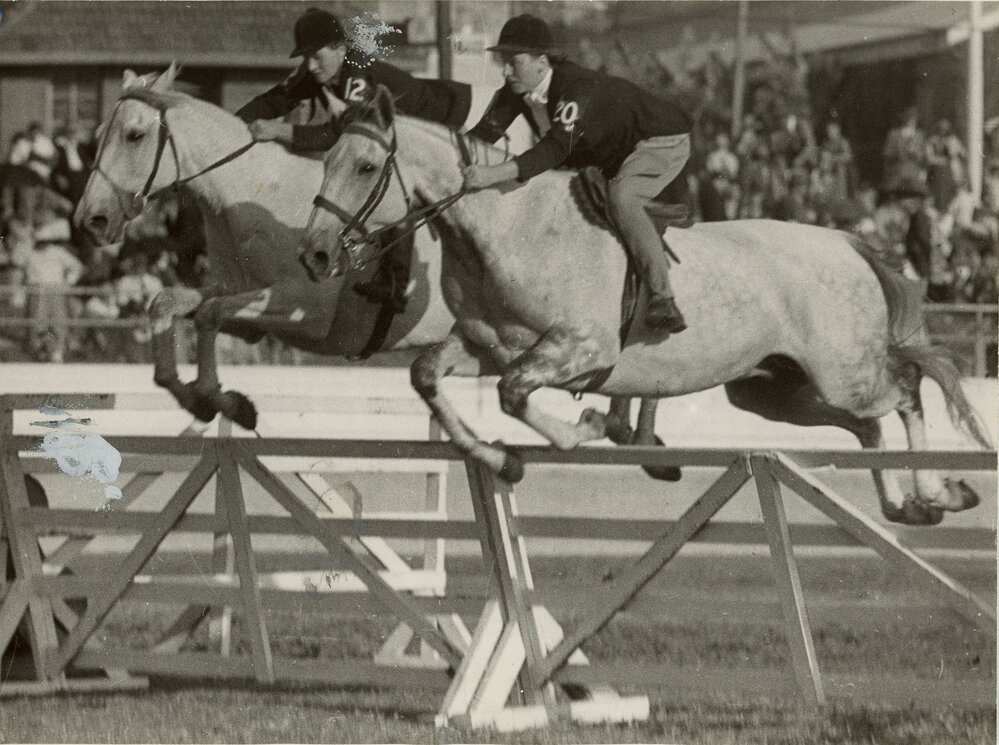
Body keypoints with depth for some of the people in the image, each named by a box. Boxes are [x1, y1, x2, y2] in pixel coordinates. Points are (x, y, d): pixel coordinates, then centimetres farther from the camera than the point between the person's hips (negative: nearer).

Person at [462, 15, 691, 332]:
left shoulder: (578, 88, -37)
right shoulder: (515, 92, -11)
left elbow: (557, 148, -47)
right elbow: (483, 133, -12)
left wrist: (494, 174, -57)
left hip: (664, 142, -9)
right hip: (607, 156, 9)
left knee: (621, 198, -35)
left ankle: (662, 299, -35)